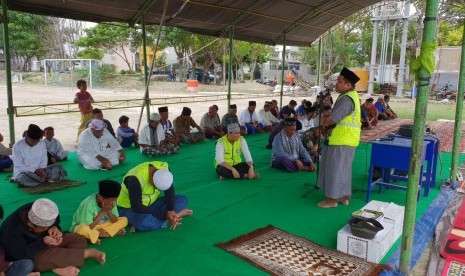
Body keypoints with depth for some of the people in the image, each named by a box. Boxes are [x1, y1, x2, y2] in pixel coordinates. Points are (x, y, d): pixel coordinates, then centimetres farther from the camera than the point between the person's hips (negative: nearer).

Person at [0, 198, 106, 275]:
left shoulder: (40, 212, -18)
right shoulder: (11, 230, -32)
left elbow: (55, 223, 1)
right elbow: (20, 255, -33)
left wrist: (55, 228, -21)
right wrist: (42, 242, -37)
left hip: (44, 241, 6)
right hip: (25, 258, -6)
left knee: (79, 240, -11)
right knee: (42, 258, -39)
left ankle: (59, 267, -34)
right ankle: (89, 252, -29)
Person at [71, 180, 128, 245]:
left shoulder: (111, 201, -13)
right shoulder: (88, 204, -28)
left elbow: (115, 221, -9)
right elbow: (87, 228, -28)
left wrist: (109, 211, -28)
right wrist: (103, 212, -28)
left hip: (99, 227, 6)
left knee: (124, 220, -10)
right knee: (82, 229, -42)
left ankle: (94, 235, -13)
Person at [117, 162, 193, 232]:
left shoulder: (164, 167, -15)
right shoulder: (135, 179, -32)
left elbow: (169, 191, -8)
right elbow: (137, 208, -31)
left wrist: (171, 210, -25)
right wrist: (164, 214, -29)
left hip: (151, 204, 7)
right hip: (129, 208, -6)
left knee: (182, 200, -10)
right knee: (146, 223, -40)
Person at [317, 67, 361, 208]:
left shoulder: (346, 99, -20)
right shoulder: (352, 95, 13)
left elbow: (332, 119, -21)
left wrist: (325, 122, 0)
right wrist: (328, 120, 2)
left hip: (342, 139, -10)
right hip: (347, 138, 10)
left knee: (335, 168, -1)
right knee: (343, 168, 17)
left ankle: (332, 199, 9)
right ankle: (344, 196, 27)